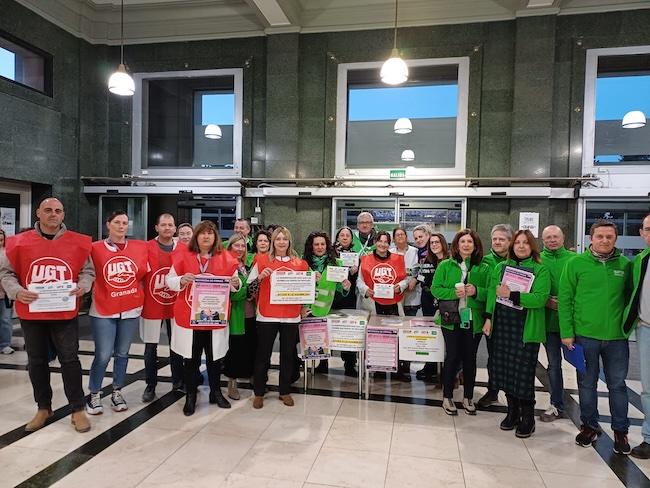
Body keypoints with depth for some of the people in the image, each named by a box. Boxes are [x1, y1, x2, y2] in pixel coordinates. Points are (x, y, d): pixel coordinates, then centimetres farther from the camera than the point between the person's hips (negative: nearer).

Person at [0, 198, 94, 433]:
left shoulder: (78, 242, -1)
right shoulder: (19, 242, 0)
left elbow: (88, 270, 7)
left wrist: (82, 286, -14)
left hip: (65, 313, -1)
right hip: (31, 313, 2)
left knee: (69, 359, 2)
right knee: (37, 361, 13)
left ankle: (77, 409, 13)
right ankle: (43, 408, 30)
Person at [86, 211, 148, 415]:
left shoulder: (141, 247, 4)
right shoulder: (95, 248, -3)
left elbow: (145, 274, 14)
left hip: (131, 309, 3)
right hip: (103, 310, -2)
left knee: (122, 354, 11)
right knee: (103, 355, -3)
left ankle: (117, 392, 26)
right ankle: (94, 395, 17)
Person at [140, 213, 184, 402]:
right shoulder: (146, 248, -5)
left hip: (176, 306, 2)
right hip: (152, 305, -2)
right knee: (151, 347, 6)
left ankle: (178, 381, 27)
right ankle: (150, 385, 20)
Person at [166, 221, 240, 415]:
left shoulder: (226, 258, 4)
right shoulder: (183, 256, 1)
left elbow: (234, 284, 9)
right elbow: (170, 280, 2)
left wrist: (236, 283, -14)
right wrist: (182, 280, -19)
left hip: (215, 316, 1)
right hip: (188, 316, -1)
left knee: (215, 356, 11)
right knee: (191, 358, 7)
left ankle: (216, 392, 29)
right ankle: (190, 397, 22)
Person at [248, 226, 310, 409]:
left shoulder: (299, 263, 6)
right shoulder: (262, 260, 0)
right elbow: (250, 287, 2)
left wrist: (303, 307, 4)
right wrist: (260, 277, -15)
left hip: (291, 316, 2)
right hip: (267, 316, -2)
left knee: (288, 354, 11)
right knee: (263, 355, 6)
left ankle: (285, 391, 26)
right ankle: (259, 392, 22)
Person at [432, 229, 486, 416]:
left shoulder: (482, 268, 6)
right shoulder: (445, 265, 1)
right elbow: (435, 289, -2)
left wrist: (476, 291, -13)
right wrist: (453, 293, -17)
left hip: (473, 319, 2)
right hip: (451, 319, -2)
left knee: (470, 358, 11)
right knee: (452, 357, 3)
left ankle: (468, 397, 27)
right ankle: (447, 397, 19)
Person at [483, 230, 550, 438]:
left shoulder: (540, 270, -3)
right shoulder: (500, 267, 10)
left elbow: (541, 298, -16)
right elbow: (492, 293, 9)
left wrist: (512, 295, -22)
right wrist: (488, 318, 2)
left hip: (526, 329, -4)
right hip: (502, 326, 4)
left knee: (524, 373, 0)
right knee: (504, 370, 10)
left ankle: (527, 418, 17)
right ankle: (512, 411, 27)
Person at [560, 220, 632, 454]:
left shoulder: (625, 265, 1)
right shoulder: (576, 263, -4)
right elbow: (564, 299, -5)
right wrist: (567, 332, -8)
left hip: (617, 337, 1)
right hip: (585, 335, -1)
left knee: (617, 385, 12)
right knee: (587, 384, 12)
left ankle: (620, 430, 28)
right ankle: (589, 426, 29)